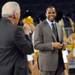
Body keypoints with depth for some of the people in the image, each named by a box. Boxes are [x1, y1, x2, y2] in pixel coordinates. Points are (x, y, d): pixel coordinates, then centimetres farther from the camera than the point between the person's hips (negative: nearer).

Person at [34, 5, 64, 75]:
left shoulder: (59, 27, 15)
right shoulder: (40, 26, -5)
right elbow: (36, 45, -11)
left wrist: (62, 45, -2)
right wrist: (52, 45, -20)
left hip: (60, 62, 6)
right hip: (47, 63, -6)